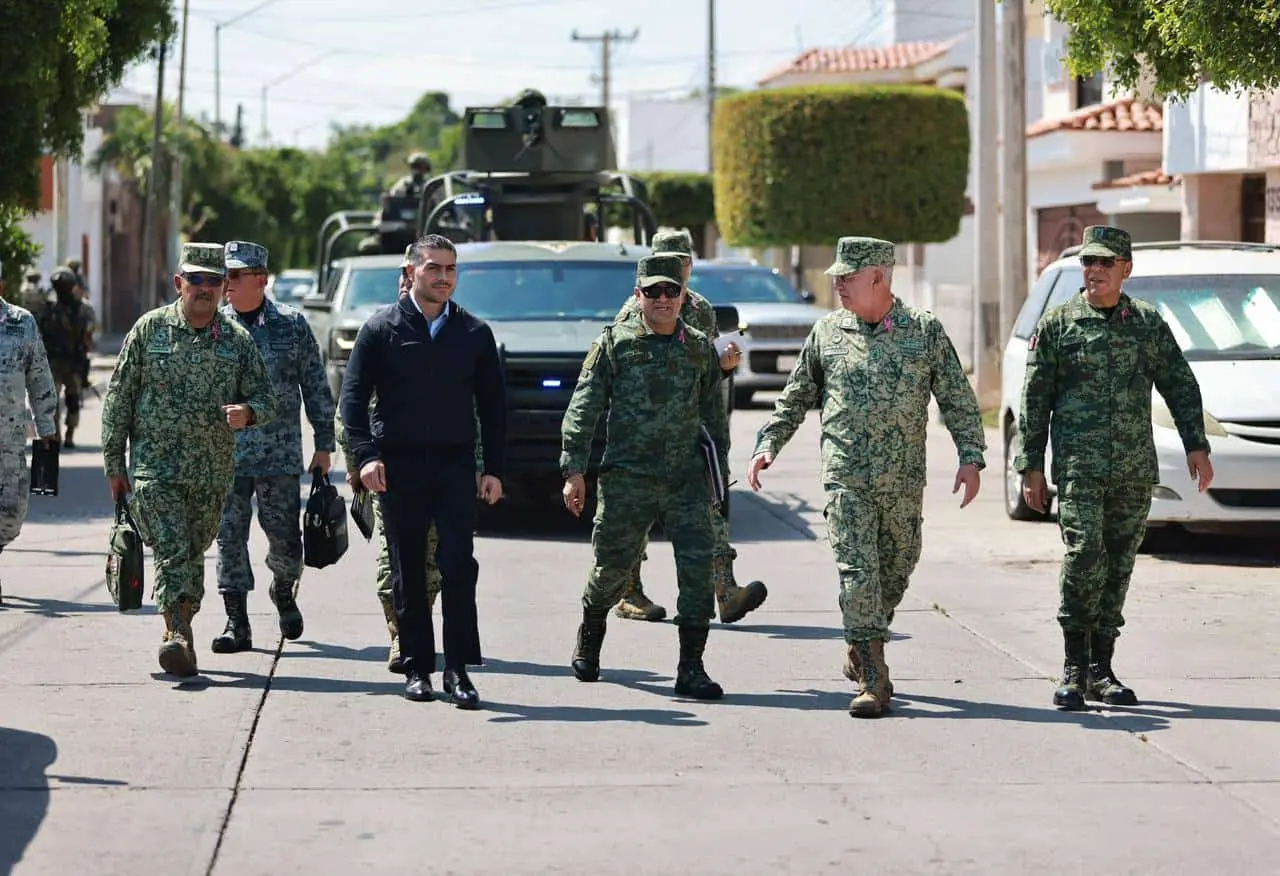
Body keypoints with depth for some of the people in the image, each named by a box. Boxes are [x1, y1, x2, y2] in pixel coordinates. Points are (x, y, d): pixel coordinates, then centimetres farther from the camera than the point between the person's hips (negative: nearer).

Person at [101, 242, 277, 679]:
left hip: (213, 471, 3)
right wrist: (113, 463, 2)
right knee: (172, 549, -16)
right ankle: (179, 635, -23)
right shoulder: (149, 329, 1)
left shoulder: (237, 339, 5)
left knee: (193, 554, 11)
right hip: (155, 465, -3)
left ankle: (178, 634, 23)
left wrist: (247, 411, -19)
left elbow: (266, 398, 7)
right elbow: (118, 398, 4)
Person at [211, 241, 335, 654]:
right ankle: (237, 624, 5)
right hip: (225, 455, 1)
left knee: (285, 540, 3)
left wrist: (324, 444, 4)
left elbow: (316, 387, 6)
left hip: (280, 454, -1)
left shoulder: (292, 324, 1)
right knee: (229, 539, -2)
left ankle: (283, 590, 35)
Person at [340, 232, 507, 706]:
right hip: (399, 466, -1)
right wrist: (365, 454, -14)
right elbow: (353, 395, -1)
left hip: (455, 464, 1)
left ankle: (458, 669, -6)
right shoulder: (382, 329, 2)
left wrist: (494, 468, 5)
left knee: (459, 567, -9)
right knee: (407, 572, 4)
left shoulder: (475, 333, 8)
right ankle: (416, 668, 13)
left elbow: (493, 404, 12)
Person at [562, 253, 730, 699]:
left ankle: (690, 667, -5)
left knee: (698, 566, -9)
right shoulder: (614, 343, 1)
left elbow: (715, 415, 18)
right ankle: (589, 638, 37)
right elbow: (584, 408, -1)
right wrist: (574, 469, -8)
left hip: (686, 478, 2)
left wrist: (719, 471, 17)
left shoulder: (699, 348, 10)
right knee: (613, 566, 7)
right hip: (627, 478, -2)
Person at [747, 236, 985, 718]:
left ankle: (860, 654, 33)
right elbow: (795, 397, 14)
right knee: (857, 574, -10)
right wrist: (767, 444, 5)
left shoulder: (925, 330, 1)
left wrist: (971, 456, -6)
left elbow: (958, 399, 3)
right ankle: (873, 679, -9)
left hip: (904, 482, 1)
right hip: (847, 478, -1)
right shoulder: (827, 331, 5)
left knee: (894, 574, 11)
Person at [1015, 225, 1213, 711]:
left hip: (1135, 471, 3)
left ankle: (1101, 670, 13)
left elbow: (1180, 385, 14)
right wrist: (1031, 465, 2)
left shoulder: (1148, 323, 10)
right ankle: (1075, 667, -9)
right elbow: (1034, 399, 5)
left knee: (1118, 567, 5)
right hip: (1078, 467, -3)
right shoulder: (1057, 324, 4)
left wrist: (1196, 444, 4)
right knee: (1084, 555, -17)